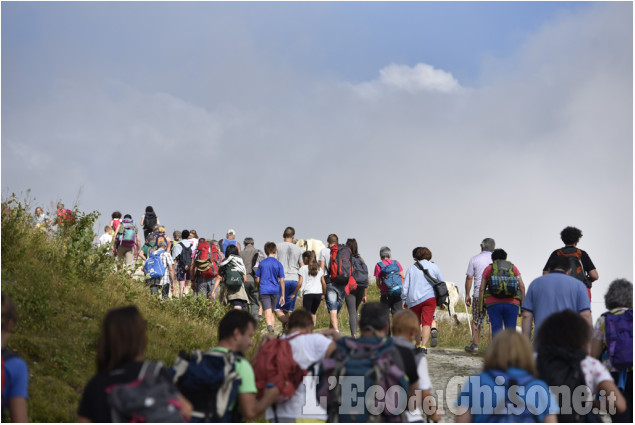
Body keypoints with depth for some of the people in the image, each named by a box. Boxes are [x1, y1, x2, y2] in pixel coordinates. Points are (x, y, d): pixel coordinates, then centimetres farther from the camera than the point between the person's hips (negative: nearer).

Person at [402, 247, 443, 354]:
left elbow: (405, 286, 3)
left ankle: (418, 345, 25)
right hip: (429, 297, -1)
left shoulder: (411, 268, 7)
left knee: (417, 323, 18)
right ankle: (423, 346, -21)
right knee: (427, 322, -6)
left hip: (413, 300, 1)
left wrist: (404, 300, 13)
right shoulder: (434, 267, 9)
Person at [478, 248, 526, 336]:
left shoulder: (488, 269, 12)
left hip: (493, 303, -1)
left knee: (496, 330, -3)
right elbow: (522, 286, 4)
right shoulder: (513, 268, 14)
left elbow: (482, 289, 7)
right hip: (511, 303, 1)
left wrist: (480, 306, 10)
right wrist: (523, 304, 5)